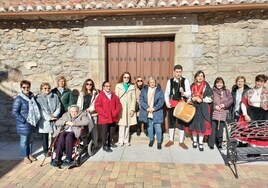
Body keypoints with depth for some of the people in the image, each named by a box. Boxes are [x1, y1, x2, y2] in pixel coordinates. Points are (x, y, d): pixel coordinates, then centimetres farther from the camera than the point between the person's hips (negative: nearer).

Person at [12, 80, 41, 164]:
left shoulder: (32, 97, 4)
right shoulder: (19, 99, -15)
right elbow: (14, 112, -16)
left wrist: (35, 119, 6)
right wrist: (24, 121, -17)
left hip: (32, 123, 6)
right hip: (23, 124, -6)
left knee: (31, 139, 17)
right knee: (24, 141, 8)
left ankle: (30, 154, 33)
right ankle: (25, 157, 23)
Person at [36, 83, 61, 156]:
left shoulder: (55, 96, 6)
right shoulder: (38, 98, -2)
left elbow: (58, 108, 4)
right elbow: (40, 111, -9)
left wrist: (54, 115, -12)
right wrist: (49, 118, -15)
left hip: (55, 120, 2)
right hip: (44, 121, -1)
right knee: (45, 137, 10)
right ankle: (45, 151, 26)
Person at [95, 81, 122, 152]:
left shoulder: (113, 95, 9)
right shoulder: (100, 96, -6)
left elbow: (118, 104, 8)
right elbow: (97, 106, -12)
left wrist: (116, 113, -5)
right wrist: (104, 114, -16)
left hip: (113, 118, 5)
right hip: (104, 118, -5)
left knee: (112, 131, 15)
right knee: (104, 132, 0)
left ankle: (109, 142, 36)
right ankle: (104, 146, 14)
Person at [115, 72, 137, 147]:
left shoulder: (132, 86, 8)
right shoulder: (118, 86, 4)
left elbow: (134, 98, 5)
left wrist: (132, 109, -3)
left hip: (129, 108, 2)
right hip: (121, 108, -2)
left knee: (128, 125, 5)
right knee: (122, 125, -5)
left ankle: (126, 140, 16)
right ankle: (121, 141, 7)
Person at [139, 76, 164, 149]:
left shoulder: (159, 90, 1)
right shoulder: (144, 90, 6)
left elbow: (161, 101, -6)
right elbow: (141, 100, -2)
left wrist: (154, 108, -15)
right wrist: (147, 108, -14)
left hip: (156, 112, -2)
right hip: (147, 112, 2)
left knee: (158, 127, -4)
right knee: (149, 127, 14)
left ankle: (159, 142, 11)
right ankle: (151, 140, 32)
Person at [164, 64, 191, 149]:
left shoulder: (185, 81, -3)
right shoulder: (170, 81, 2)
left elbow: (189, 94, -4)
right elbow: (166, 93, 6)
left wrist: (183, 93, -24)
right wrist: (167, 102, -7)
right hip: (172, 104, 2)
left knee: (181, 123, 7)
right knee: (171, 122, 11)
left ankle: (181, 142, 22)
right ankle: (171, 140, 27)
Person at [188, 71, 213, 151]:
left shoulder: (206, 85, 1)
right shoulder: (192, 86, 10)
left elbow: (210, 97, -4)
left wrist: (201, 99, -16)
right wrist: (192, 99, -7)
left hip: (203, 108, -2)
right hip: (194, 107, 3)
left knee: (202, 124, -4)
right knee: (194, 123, 6)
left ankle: (200, 143, 8)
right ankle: (194, 140, 23)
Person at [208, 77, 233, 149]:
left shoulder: (227, 91, 15)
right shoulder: (212, 91, 7)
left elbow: (231, 100, 8)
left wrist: (224, 104, -6)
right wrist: (214, 106, -11)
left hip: (223, 113, 2)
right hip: (214, 112, -2)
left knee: (220, 129, 3)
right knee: (213, 128, -6)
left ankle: (219, 143, 17)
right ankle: (211, 144, 1)